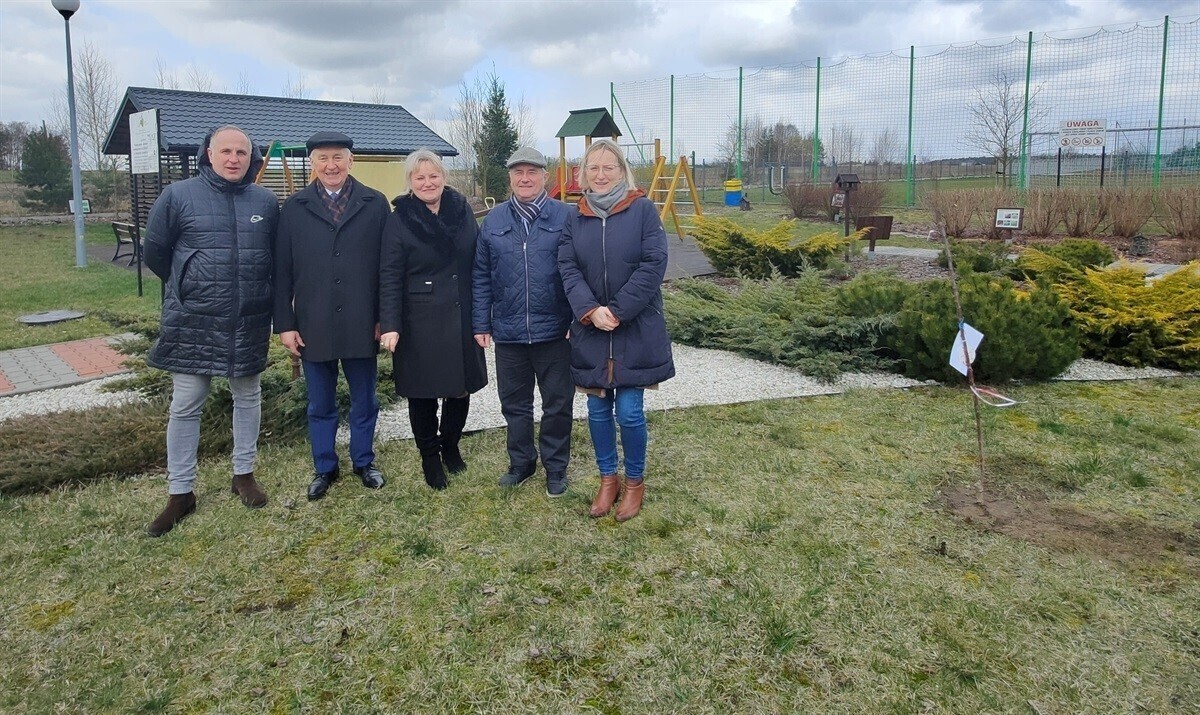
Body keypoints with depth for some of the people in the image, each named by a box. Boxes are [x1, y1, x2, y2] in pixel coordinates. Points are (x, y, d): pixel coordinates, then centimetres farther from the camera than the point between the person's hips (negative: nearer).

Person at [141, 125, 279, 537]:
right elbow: (155, 252, 6)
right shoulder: (178, 196, -4)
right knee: (185, 406, 3)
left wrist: (254, 291, 11)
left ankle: (244, 474, 30)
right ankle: (180, 493, 14)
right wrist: (189, 286, 12)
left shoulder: (266, 202, 2)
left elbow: (277, 256, 13)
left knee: (247, 397, 13)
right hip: (192, 322, -2)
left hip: (249, 322, 2)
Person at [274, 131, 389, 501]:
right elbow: (282, 271, 2)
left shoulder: (375, 204, 0)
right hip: (313, 327, 1)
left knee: (364, 400, 13)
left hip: (362, 325, 0)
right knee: (320, 405, 13)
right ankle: (324, 468, 28)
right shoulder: (294, 208, 3)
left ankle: (363, 462, 30)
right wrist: (285, 324, -2)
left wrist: (385, 317, -4)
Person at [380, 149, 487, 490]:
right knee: (422, 393, 7)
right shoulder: (399, 220, -5)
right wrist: (390, 326, -17)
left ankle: (450, 444, 36)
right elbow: (390, 278, -8)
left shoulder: (463, 211, 4)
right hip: (420, 324, -3)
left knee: (462, 387, 11)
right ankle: (430, 457, 27)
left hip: (461, 320, 3)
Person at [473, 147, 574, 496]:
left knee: (557, 404, 9)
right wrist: (481, 324, 3)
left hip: (554, 332, -2)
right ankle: (521, 462, 33)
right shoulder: (494, 221, 4)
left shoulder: (565, 217, -4)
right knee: (514, 403, 15)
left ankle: (556, 467, 26)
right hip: (508, 333, 3)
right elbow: (481, 277, 6)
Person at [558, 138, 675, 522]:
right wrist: (590, 311, -18)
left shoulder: (643, 210, -4)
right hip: (590, 328, 4)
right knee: (598, 409, 10)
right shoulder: (575, 218, 7)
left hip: (636, 330, -3)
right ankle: (608, 479, 29)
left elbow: (654, 264, -11)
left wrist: (618, 310, -16)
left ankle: (635, 481, 21)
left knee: (629, 411, -2)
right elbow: (568, 269, -1)